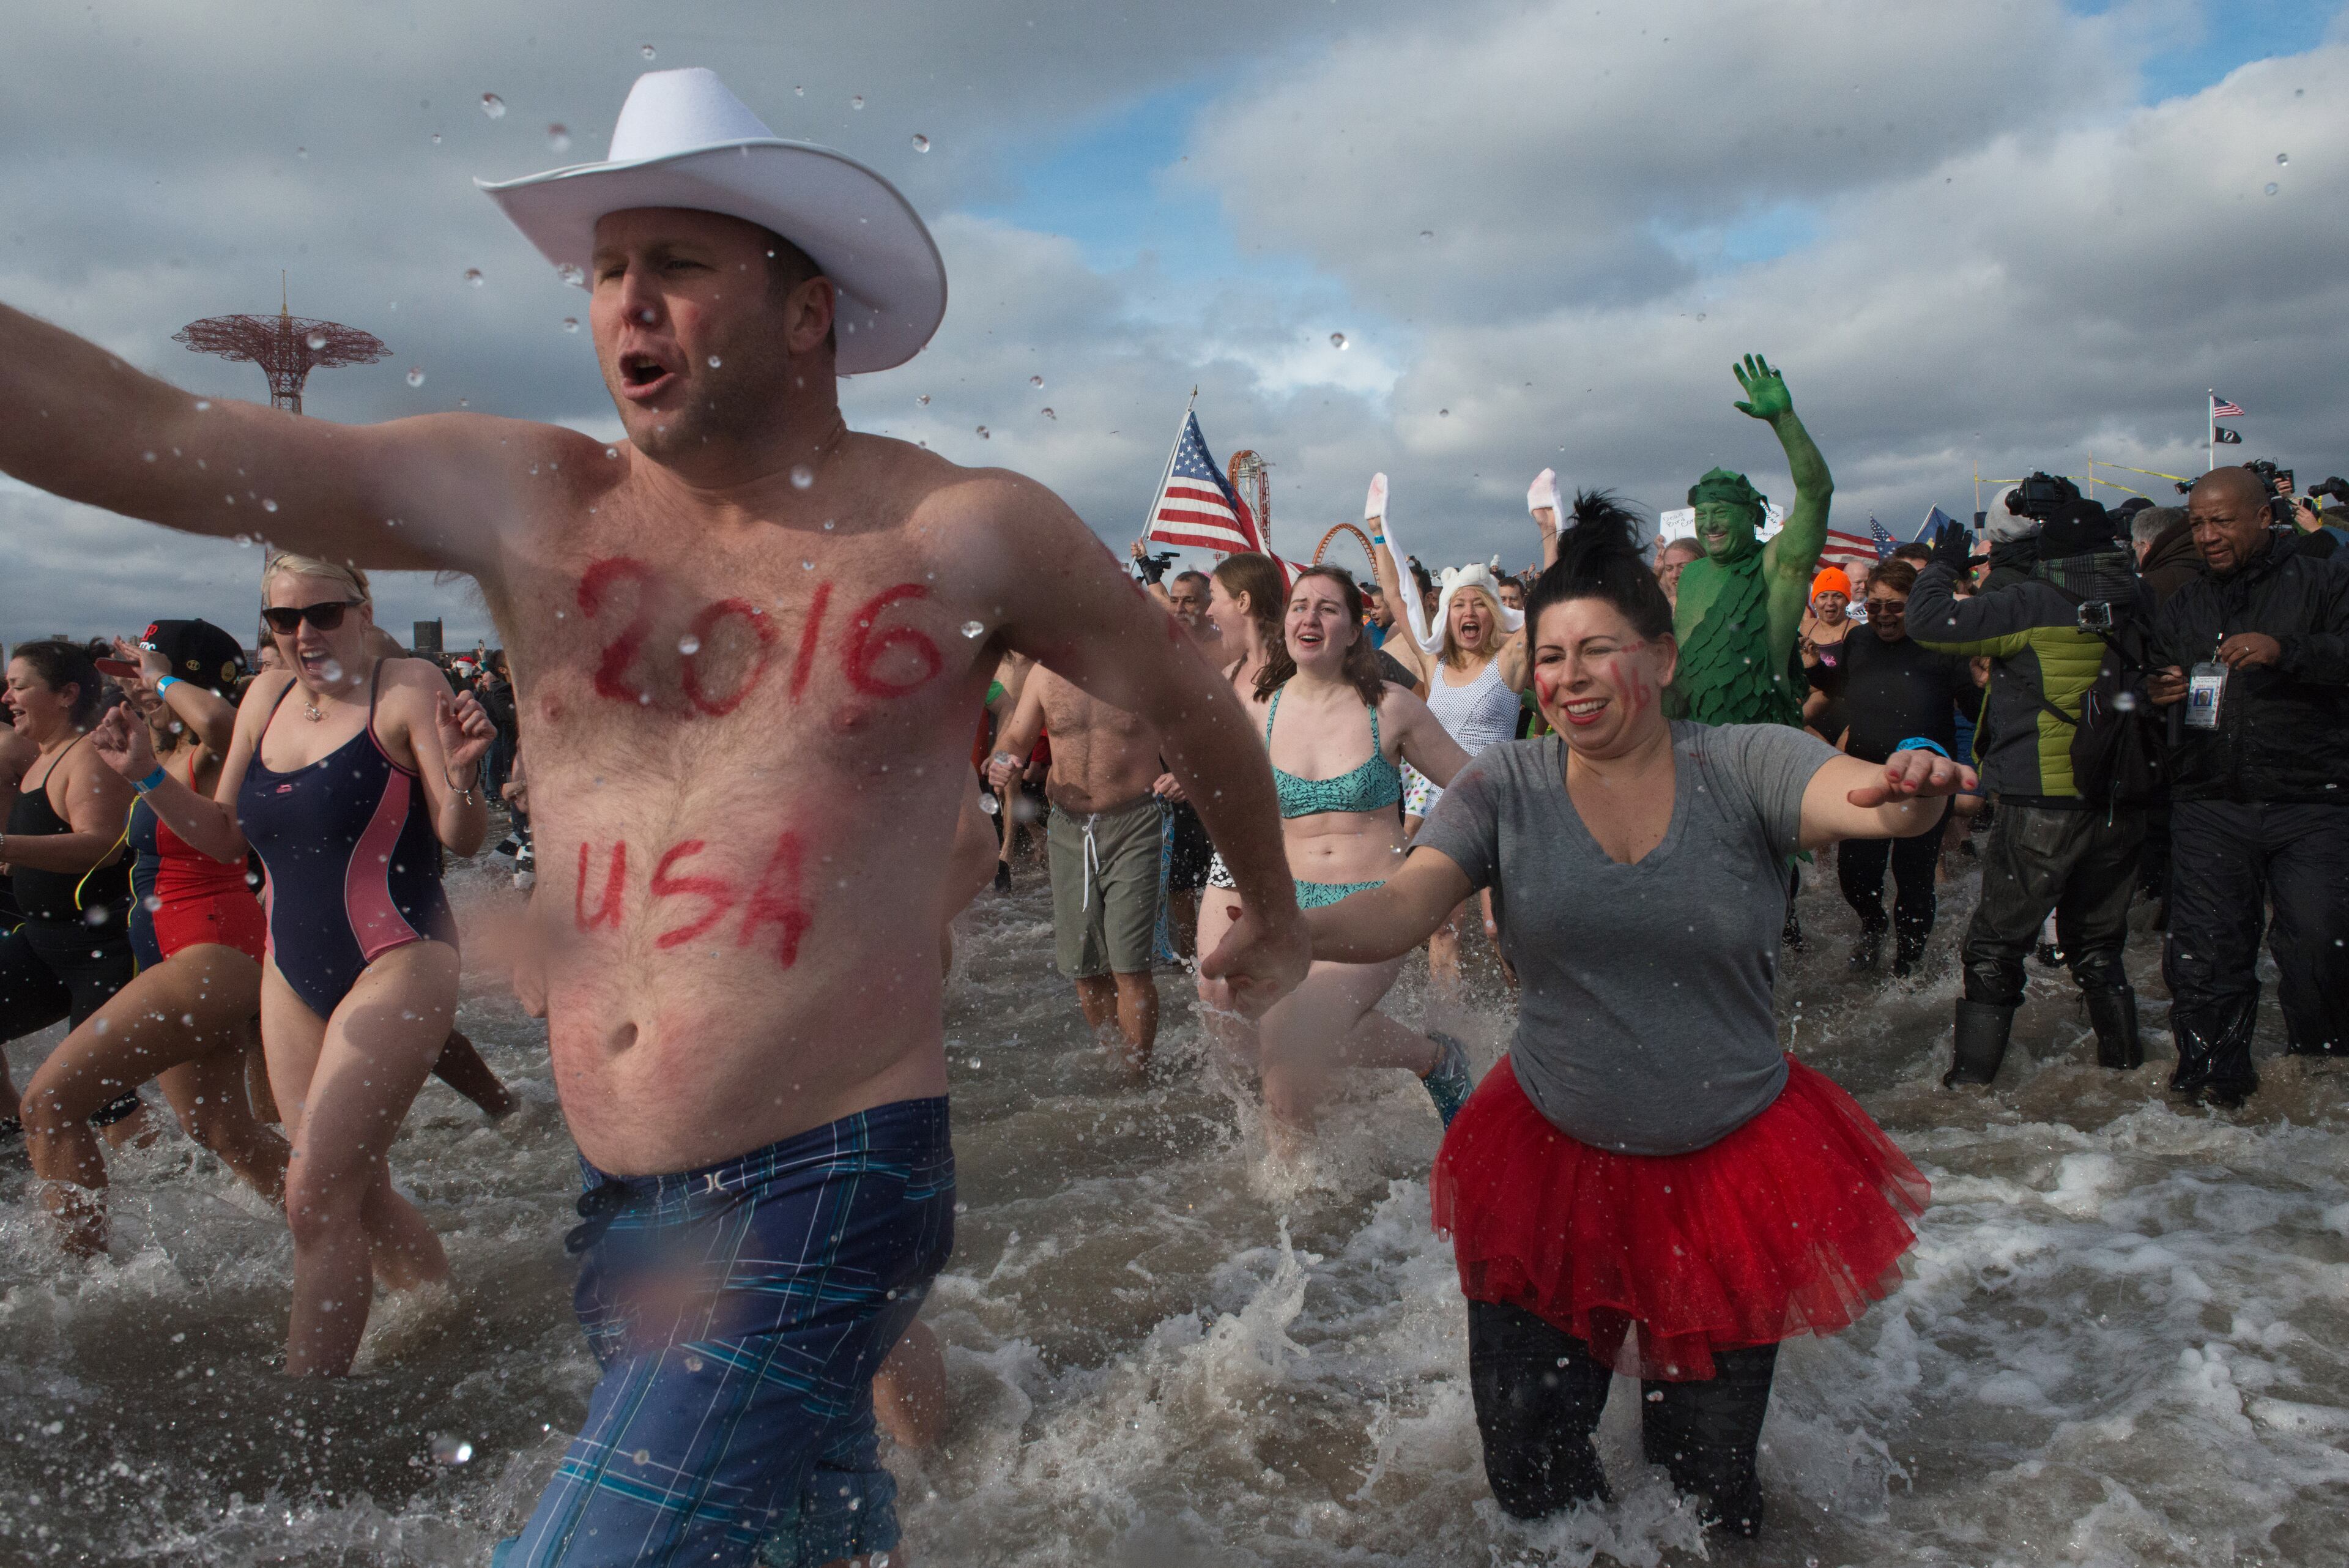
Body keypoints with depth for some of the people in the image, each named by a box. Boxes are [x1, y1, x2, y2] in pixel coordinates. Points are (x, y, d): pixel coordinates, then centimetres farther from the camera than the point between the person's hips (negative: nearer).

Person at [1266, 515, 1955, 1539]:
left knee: (1710, 1481, 14)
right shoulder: (1506, 788, -6)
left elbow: (1863, 798, -27)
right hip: (1550, 1160, 1)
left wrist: (1911, 793, -51)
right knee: (1529, 1478, 10)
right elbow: (1402, 907, -18)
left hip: (1732, 1165, -1)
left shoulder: (1741, 769, -9)